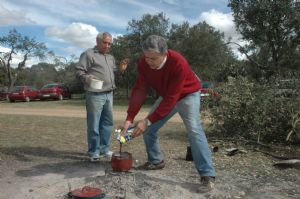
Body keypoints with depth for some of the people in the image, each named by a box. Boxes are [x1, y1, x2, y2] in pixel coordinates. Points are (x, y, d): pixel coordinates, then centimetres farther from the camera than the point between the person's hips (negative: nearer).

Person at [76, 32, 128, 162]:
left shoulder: (111, 57, 21)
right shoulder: (88, 54, -2)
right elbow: (79, 71, -9)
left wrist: (121, 70, 9)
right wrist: (86, 78, -28)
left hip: (109, 94, 8)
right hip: (95, 95, -8)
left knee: (107, 123, 13)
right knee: (94, 125, -3)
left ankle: (104, 149, 25)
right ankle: (93, 152, 9)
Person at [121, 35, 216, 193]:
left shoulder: (178, 63, -38)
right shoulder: (143, 63, -20)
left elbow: (171, 99, -37)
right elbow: (139, 90, -18)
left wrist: (148, 121, -37)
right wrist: (129, 118, -26)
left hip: (187, 94, -6)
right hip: (166, 96, 6)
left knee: (194, 129, -24)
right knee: (148, 128, 3)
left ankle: (207, 175, -18)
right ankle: (156, 161, 24)